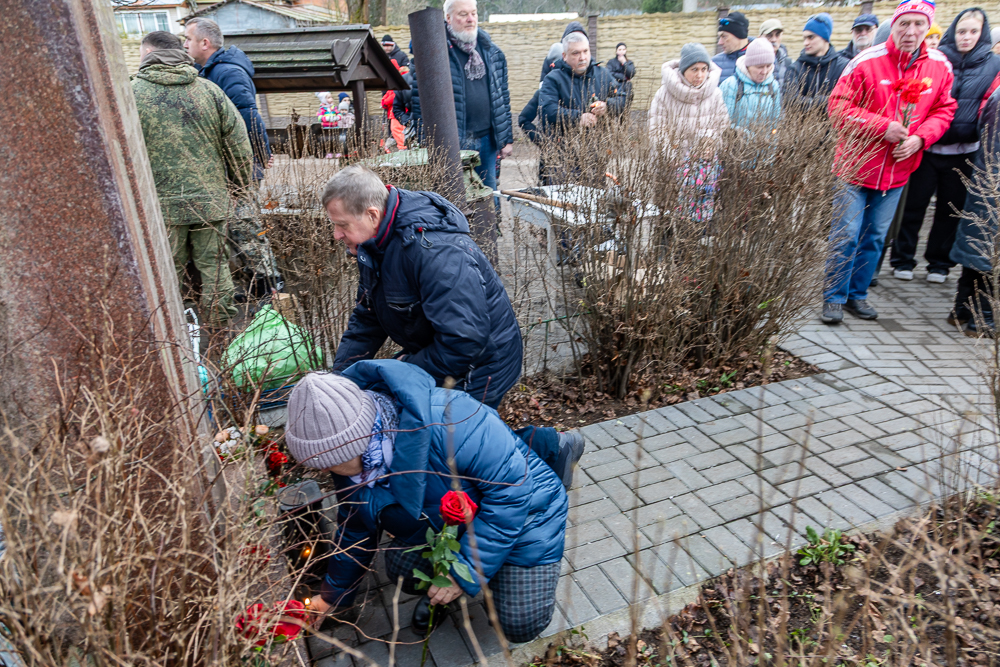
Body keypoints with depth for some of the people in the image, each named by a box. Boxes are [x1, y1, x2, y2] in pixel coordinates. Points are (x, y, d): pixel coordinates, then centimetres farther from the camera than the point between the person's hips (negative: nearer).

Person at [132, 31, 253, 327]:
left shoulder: (132, 94, -2)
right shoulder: (209, 89, 5)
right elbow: (239, 144, 4)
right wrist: (240, 181, 16)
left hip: (160, 203, -2)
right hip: (210, 199, 2)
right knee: (215, 267, 10)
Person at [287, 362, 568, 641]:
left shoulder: (445, 421, -42)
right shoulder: (352, 463, -14)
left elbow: (512, 487, -36)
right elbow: (356, 531, 5)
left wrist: (466, 572, -30)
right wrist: (334, 598, 16)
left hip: (521, 514, -6)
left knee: (521, 626, -8)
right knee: (402, 566, -13)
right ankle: (439, 590, 18)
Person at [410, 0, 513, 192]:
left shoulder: (491, 51, 11)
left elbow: (502, 96, 15)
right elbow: (420, 100, -7)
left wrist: (507, 138, 12)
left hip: (487, 140, 5)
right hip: (452, 143, -5)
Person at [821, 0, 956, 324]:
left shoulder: (940, 67, 3)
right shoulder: (866, 61, -11)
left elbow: (943, 111, 11)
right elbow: (838, 107, -12)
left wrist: (920, 138, -9)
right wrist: (884, 127, -18)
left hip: (898, 170, 4)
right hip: (857, 165, -4)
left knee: (875, 237, 12)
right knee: (845, 235, -3)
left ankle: (858, 294, 25)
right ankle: (835, 298, 10)